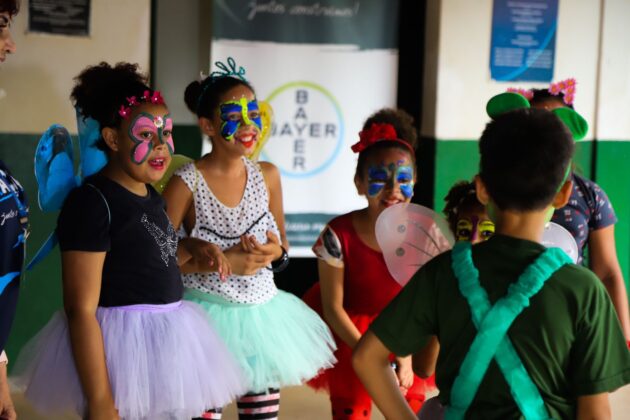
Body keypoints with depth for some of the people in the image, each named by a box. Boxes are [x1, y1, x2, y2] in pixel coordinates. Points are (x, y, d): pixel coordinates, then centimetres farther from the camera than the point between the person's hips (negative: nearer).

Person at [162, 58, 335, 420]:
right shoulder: (186, 183, -12)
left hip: (261, 316, 5)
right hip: (207, 319, -4)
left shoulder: (268, 176, 3)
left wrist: (275, 253, -11)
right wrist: (223, 262, -20)